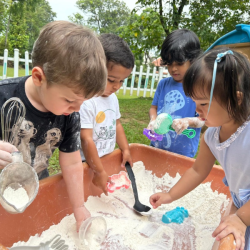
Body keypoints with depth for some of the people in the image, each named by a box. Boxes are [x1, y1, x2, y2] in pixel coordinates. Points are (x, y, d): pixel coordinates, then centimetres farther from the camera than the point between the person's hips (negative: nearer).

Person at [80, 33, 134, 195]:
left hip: (107, 160, 8)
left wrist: (125, 150, 11)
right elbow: (86, 140, -25)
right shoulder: (85, 101, -25)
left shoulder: (112, 97, 3)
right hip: (86, 164, -7)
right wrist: (99, 172, -19)